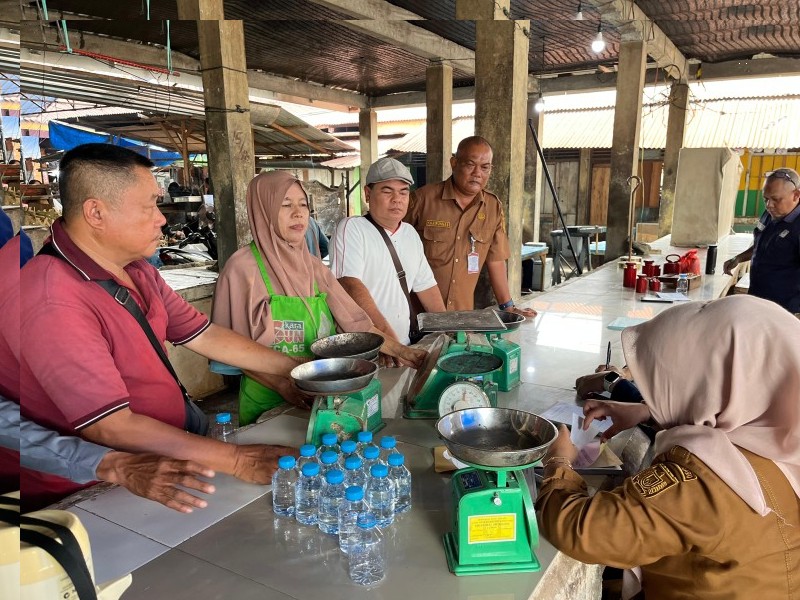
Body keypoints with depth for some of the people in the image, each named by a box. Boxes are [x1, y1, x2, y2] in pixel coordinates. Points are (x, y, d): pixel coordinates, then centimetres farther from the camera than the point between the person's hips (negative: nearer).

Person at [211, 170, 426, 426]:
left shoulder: (313, 266, 8)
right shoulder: (243, 267, -8)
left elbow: (353, 319, 8)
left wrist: (400, 350, -1)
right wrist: (284, 386, -20)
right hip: (266, 404, -4)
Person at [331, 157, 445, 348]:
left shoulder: (411, 233, 17)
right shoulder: (351, 227, -5)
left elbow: (426, 285, 19)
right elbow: (350, 284, -18)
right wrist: (386, 333, -26)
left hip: (403, 344, 7)